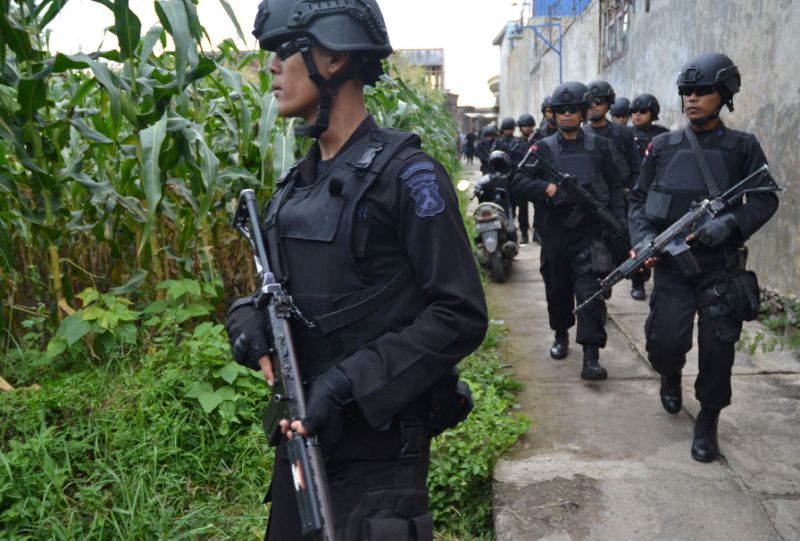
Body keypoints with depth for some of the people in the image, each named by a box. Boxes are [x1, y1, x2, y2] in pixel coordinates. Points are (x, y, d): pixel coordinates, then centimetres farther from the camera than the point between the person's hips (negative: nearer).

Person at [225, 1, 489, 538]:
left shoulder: (404, 172, -15)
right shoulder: (297, 181, 8)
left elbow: (461, 316, -17)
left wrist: (349, 383, -23)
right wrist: (251, 320, -7)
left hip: (376, 444, -7)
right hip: (302, 429, 7)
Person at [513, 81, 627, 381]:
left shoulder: (599, 146, 5)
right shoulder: (543, 148, 4)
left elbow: (615, 187, 8)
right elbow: (518, 182, -3)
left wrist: (619, 222, -1)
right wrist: (548, 188, -18)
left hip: (590, 231, -1)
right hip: (555, 232, 2)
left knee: (590, 291, -10)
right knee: (557, 289, 15)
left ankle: (591, 357, -10)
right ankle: (561, 334, 38)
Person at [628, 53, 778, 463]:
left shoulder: (743, 147, 3)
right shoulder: (663, 147, 7)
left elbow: (765, 200, -1)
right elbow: (638, 199, 9)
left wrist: (728, 225, -19)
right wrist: (643, 237, -8)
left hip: (720, 264, 0)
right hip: (671, 263, 1)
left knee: (717, 347, -1)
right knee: (665, 343, -6)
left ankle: (707, 424, 18)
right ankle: (671, 376, 30)